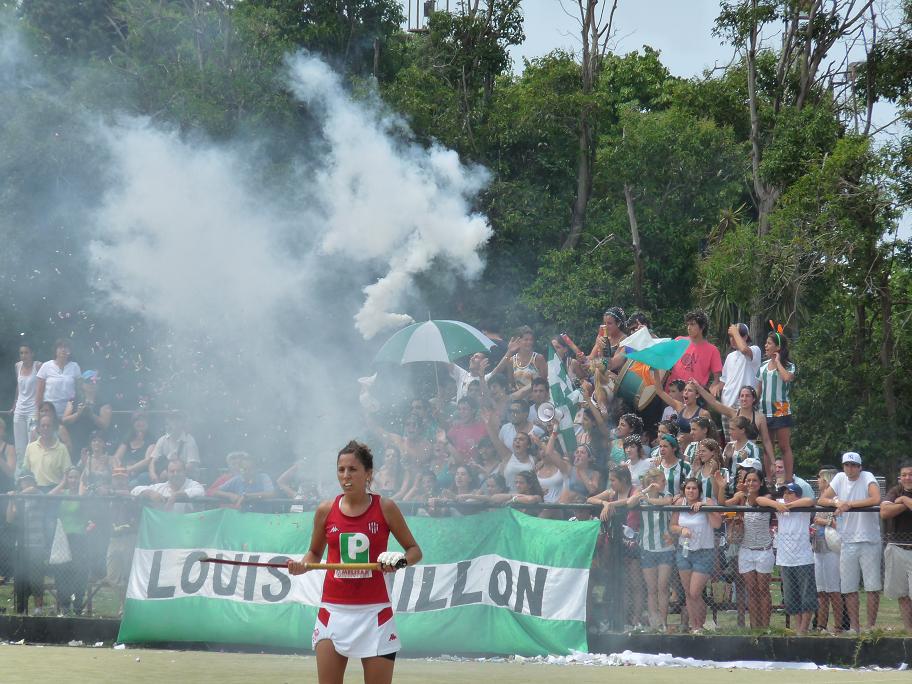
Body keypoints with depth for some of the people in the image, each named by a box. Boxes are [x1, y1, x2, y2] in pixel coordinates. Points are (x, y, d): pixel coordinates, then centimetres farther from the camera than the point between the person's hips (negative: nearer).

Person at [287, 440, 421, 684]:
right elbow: (315, 553, 17)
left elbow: (415, 550, 5)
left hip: (374, 612, -2)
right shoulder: (326, 511, 3)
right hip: (333, 610, 2)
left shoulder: (385, 508, -3)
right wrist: (301, 565, -5)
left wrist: (400, 559, -17)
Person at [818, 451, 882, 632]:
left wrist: (849, 504, -17)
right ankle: (854, 627, 14)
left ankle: (871, 626, 8)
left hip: (869, 541, -4)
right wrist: (837, 503, -13)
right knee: (849, 588, 7)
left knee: (873, 587, -1)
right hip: (847, 541, 4)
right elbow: (822, 500, 8)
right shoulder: (840, 478, 7)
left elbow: (876, 499, -23)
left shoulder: (867, 478, -6)